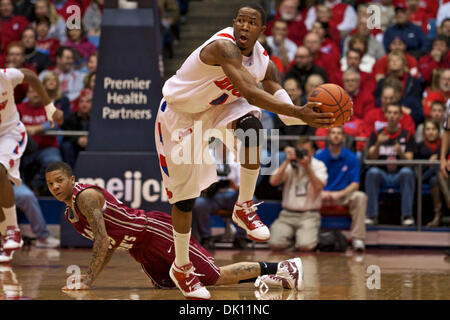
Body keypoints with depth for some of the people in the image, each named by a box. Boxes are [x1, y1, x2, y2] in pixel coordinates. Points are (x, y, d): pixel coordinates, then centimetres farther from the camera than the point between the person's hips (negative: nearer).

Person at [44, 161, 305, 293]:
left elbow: (103, 239, -26)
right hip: (141, 251, 9)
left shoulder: (87, 196, -16)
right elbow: (110, 245, 21)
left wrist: (88, 280, -27)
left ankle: (284, 268, 1)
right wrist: (90, 276, 10)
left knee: (215, 278, -11)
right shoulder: (70, 212, 13)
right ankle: (259, 279, 18)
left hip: (157, 230, -9)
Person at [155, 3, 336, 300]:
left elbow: (287, 114, -11)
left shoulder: (265, 65, -11)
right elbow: (250, 93, -47)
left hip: (218, 108, 5)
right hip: (179, 113, -5)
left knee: (252, 125, -29)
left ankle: (245, 208, -10)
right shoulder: (223, 46, -34)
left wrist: (309, 116, -33)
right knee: (184, 194, 0)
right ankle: (181, 267, 21)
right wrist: (299, 112, -54)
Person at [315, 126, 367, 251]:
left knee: (360, 197, -30)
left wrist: (339, 194, -21)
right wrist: (321, 193, -23)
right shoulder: (319, 156, 2)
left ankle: (357, 237, -28)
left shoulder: (351, 158, 2)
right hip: (322, 195, 0)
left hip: (343, 195, 0)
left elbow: (355, 184, -3)